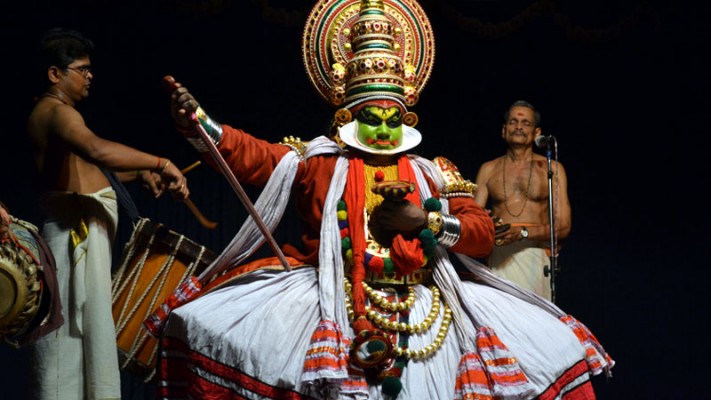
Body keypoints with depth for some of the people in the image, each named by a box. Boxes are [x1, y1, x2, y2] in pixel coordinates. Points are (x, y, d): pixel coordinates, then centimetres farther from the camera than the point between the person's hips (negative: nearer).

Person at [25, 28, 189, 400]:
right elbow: (99, 150, -35)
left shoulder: (53, 112, 20)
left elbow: (88, 168, 24)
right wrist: (160, 163, -33)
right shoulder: (57, 111, -14)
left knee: (85, 325, 13)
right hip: (77, 232, -11)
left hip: (84, 232, 11)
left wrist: (140, 173, 11)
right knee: (76, 323, -11)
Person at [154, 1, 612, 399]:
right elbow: (252, 155, -4)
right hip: (331, 302, -1)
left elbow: (484, 231, 8)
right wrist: (199, 124, -21)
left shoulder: (434, 172, 16)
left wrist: (424, 220, -8)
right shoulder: (319, 161, 11)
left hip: (419, 307, 2)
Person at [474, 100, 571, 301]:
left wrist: (523, 233, -13)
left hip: (536, 255, -1)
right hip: (499, 258, 1)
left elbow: (563, 226, 3)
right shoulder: (488, 170, 17)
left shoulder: (551, 169, 11)